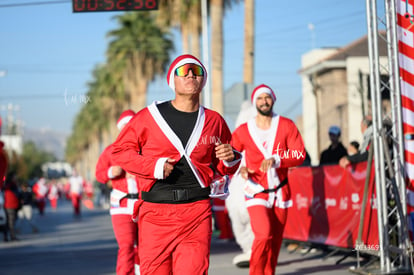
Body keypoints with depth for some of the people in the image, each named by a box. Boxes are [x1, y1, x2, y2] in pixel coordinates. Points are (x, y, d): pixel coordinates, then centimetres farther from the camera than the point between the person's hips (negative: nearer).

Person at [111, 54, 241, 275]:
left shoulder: (214, 121, 12)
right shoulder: (149, 116, 3)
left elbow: (222, 169, 24)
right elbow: (120, 150, 5)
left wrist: (230, 159, 1)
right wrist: (153, 166, -8)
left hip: (197, 211, 1)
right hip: (155, 213, -1)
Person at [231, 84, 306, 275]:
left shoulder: (286, 125, 2)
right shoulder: (243, 131, -1)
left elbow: (299, 154, -6)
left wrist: (276, 160, -23)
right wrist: (239, 168, -20)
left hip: (280, 191, 3)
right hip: (256, 192, -3)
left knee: (275, 241, 7)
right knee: (264, 235, -20)